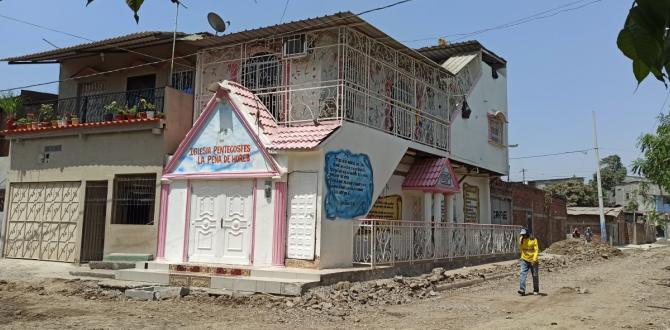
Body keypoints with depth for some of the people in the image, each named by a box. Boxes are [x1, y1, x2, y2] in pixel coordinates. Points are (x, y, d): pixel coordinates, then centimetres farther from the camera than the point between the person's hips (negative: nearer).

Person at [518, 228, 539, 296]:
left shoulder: (533, 240, -11)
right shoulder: (521, 240, 1)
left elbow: (536, 250, -17)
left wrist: (534, 259, -25)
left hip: (533, 260, -3)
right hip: (524, 260, 3)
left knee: (535, 275, 9)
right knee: (522, 274, -14)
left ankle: (536, 290, 25)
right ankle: (522, 290, -22)